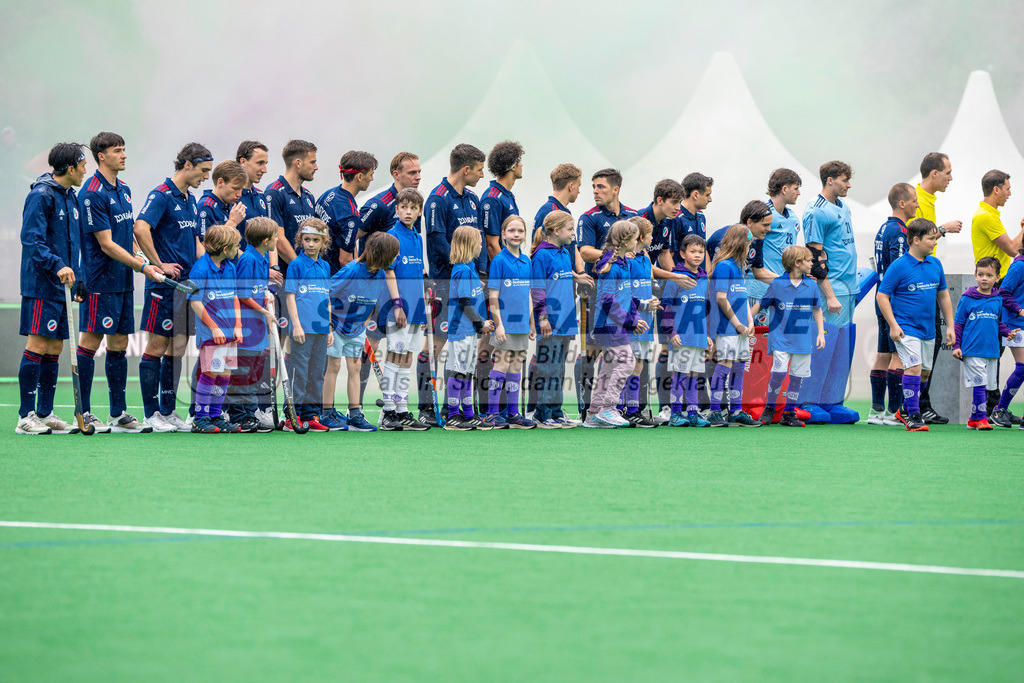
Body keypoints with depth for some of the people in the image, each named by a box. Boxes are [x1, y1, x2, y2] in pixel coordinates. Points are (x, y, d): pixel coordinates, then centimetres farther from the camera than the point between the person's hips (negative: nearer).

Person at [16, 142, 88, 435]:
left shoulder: (71, 197, 16)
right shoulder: (41, 196, -11)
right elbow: (31, 239, -19)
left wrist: (78, 280, 19)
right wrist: (57, 266, -28)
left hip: (60, 288, 9)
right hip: (40, 284, -9)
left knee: (54, 349, 8)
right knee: (37, 345, -9)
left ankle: (45, 414, 12)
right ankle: (26, 417, -8)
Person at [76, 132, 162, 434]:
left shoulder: (123, 189, 14)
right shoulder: (92, 193, -14)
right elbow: (106, 244, -17)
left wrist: (140, 259, 9)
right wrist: (142, 267, -16)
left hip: (123, 281, 9)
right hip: (100, 282, -9)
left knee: (119, 344, 10)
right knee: (91, 341, -5)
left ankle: (119, 414, 14)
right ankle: (84, 414, -2)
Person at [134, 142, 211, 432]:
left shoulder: (191, 201, 17)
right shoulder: (161, 195, -11)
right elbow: (141, 229, -24)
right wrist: (158, 265, -19)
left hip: (187, 283, 9)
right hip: (165, 287, -9)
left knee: (177, 348, 10)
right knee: (157, 346, -4)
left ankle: (168, 411, 15)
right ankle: (151, 414, -2)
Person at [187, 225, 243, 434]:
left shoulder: (230, 267, 10)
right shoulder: (201, 269, -13)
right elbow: (196, 302, -13)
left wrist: (237, 326, 8)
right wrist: (214, 328, -14)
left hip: (229, 332, 7)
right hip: (210, 333, -7)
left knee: (225, 375, 8)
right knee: (210, 373, -9)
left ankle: (216, 416, 16)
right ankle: (200, 419, -2)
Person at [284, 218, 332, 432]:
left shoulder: (325, 267, 14)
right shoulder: (296, 264, -2)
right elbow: (290, 296, -5)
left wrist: (330, 329, 16)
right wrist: (296, 324, -12)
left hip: (321, 329, 6)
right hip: (303, 329, -6)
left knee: (317, 374, 8)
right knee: (299, 374, -6)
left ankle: (311, 415, 14)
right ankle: (292, 416, -2)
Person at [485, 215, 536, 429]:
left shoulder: (527, 261, 11)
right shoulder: (499, 260, -7)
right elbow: (493, 295, -10)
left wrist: (532, 323, 17)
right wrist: (498, 323, -14)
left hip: (521, 325, 6)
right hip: (505, 324, -6)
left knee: (516, 368, 9)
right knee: (501, 366, -5)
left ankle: (513, 413, 14)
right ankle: (492, 413, -1)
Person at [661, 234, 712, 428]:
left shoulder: (704, 280, 14)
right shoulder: (676, 279, -5)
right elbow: (666, 306, -6)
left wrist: (707, 335, 20)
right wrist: (672, 332, -11)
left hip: (699, 337, 6)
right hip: (681, 338, -6)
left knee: (694, 374, 8)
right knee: (680, 374, -6)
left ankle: (693, 412, 11)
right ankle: (676, 413, -2)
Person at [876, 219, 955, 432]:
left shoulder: (935, 264, 6)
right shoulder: (899, 266, -11)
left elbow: (943, 295, 17)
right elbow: (882, 296, -9)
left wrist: (950, 326, 14)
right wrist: (893, 325, -15)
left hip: (928, 329, 7)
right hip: (906, 328, -7)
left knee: (925, 372, 14)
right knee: (914, 367, -17)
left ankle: (906, 410, 32)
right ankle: (913, 416, -10)